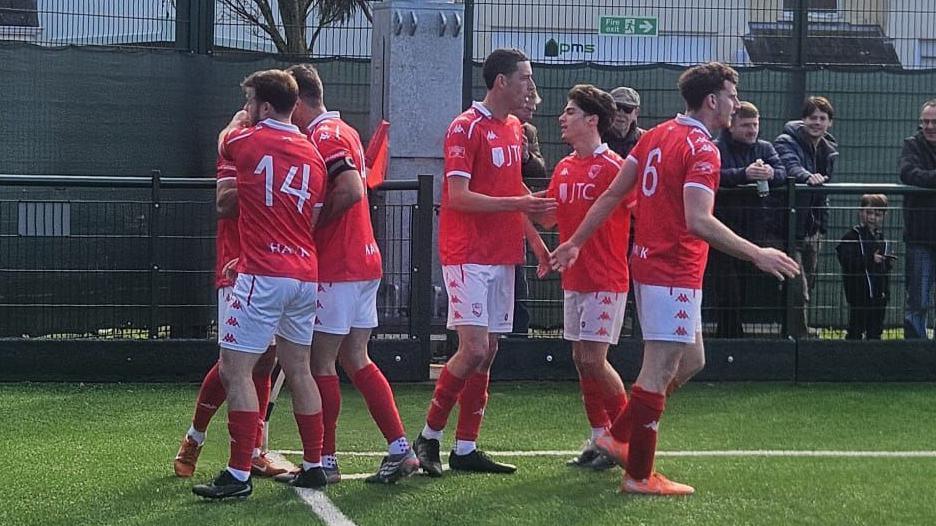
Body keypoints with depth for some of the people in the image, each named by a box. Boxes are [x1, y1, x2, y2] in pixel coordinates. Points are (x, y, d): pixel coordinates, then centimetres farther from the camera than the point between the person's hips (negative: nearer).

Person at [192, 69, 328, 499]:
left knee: (234, 370, -6)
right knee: (299, 370, 16)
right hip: (306, 274, 7)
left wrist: (241, 119, 39)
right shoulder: (312, 155, 11)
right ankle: (314, 466, 21)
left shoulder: (251, 141, -6)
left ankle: (238, 475, -11)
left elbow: (224, 142, 19)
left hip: (263, 274, -7)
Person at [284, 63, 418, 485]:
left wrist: (310, 224, -15)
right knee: (355, 360, 13)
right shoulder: (344, 131, 16)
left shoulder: (322, 136, -14)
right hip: (364, 262, 9)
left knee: (321, 363, -2)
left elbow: (351, 190, -26)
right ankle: (401, 450, 10)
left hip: (336, 268, -9)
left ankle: (325, 462, 3)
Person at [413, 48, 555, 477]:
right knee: (474, 349, -14)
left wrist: (534, 237, 21)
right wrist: (517, 203, -23)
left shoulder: (514, 128, 15)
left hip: (501, 257, 8)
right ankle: (429, 436, 0)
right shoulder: (466, 127, -11)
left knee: (487, 353, 7)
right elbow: (459, 196, -17)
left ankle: (466, 448, 12)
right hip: (468, 256, -8)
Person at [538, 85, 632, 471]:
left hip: (605, 280, -8)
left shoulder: (612, 166, -12)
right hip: (573, 278, 8)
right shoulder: (564, 168, 11)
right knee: (581, 359, 8)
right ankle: (599, 438, 16)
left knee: (594, 359, -10)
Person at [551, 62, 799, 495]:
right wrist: (756, 254, -27)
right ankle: (639, 474, 2)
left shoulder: (658, 135, 11)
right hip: (674, 275, -10)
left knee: (690, 360, 20)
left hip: (649, 263, 10)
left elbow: (612, 194, 12)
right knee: (658, 374, -3)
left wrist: (576, 242, 17)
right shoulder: (701, 150, -16)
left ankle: (618, 437, 22)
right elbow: (698, 221, -27)